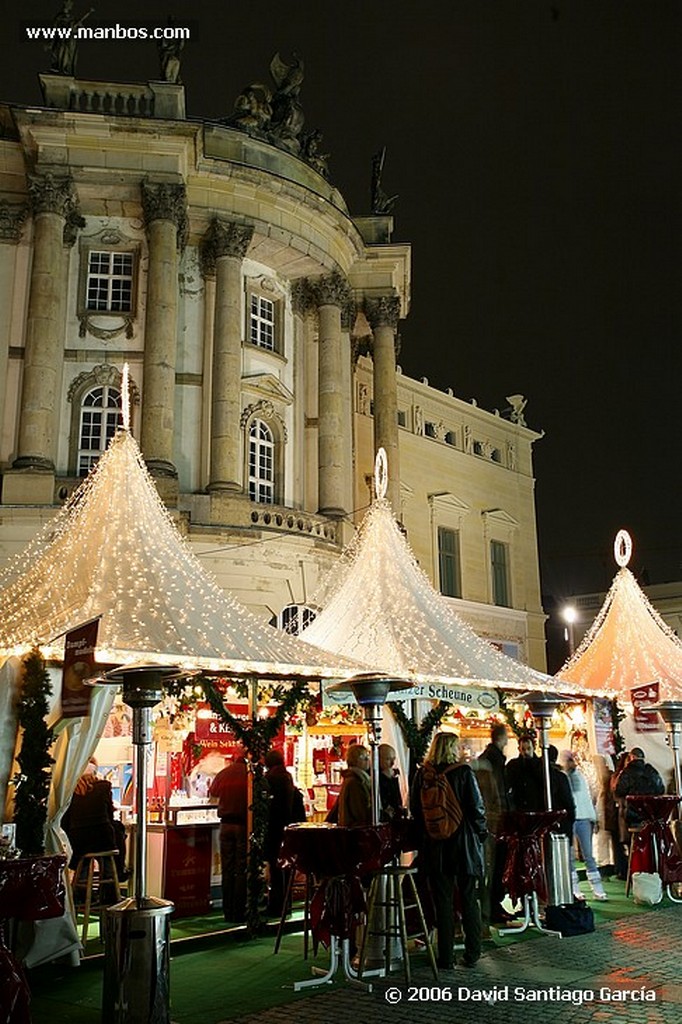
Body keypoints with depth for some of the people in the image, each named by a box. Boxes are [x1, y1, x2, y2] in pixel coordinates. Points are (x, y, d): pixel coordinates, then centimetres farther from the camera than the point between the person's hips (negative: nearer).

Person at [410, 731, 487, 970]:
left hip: (435, 846, 1)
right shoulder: (464, 772, -10)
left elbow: (415, 809, 3)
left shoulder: (422, 775, -2)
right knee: (469, 899, 13)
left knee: (443, 901, 7)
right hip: (464, 843, -1)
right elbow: (476, 807, -9)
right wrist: (481, 832, 6)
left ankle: (446, 958, 9)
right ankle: (471, 954, 19)